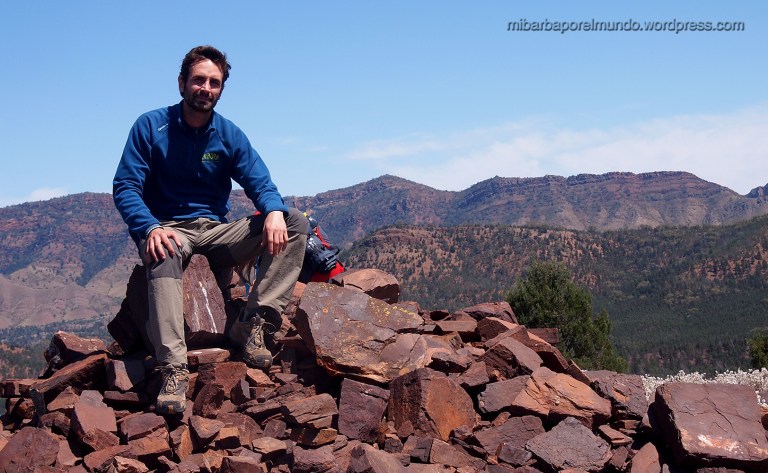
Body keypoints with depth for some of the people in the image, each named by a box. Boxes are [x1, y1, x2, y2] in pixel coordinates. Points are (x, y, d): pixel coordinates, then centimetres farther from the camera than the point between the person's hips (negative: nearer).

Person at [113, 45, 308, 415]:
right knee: (164, 253, -41)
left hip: (217, 232, 4)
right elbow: (125, 187, -8)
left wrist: (274, 210, -25)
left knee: (295, 223, -15)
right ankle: (173, 369, -49)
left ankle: (253, 323, -22)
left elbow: (259, 182, 0)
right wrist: (150, 228, -29)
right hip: (168, 228, -4)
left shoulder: (230, 135, 7)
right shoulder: (150, 127, -2)